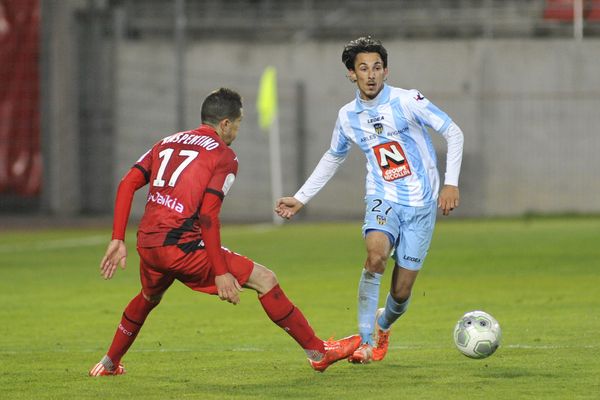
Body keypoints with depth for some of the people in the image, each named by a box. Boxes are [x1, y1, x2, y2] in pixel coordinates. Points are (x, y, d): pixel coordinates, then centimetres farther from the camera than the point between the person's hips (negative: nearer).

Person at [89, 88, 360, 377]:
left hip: (147, 244, 7)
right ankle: (318, 353, -1)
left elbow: (127, 184, 8)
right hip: (181, 246, -7)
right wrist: (221, 273, -13)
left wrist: (118, 240, 7)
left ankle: (109, 363, 48)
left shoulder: (167, 143, 18)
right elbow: (208, 215, -13)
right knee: (265, 280, -1)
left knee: (149, 298, 38)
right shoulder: (223, 155, -1)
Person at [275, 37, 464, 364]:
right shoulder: (348, 116, 4)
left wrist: (451, 183, -13)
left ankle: (383, 325, 35)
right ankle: (366, 341, -23)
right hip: (382, 199, 2)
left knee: (402, 291, -2)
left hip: (420, 205, -2)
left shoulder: (407, 101, -9)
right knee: (376, 254, -32)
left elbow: (454, 134, -5)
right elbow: (332, 159, 23)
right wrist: (300, 198, 21)